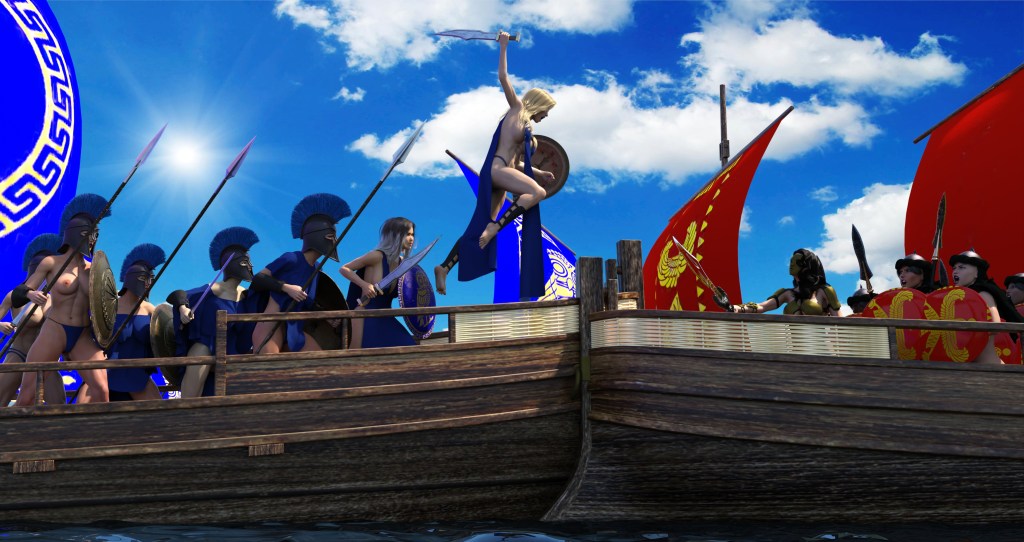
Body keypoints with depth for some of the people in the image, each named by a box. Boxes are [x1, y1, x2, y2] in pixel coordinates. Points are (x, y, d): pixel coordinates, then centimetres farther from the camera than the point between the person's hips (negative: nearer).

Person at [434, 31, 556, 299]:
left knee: (480, 228, 3)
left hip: (504, 171, 9)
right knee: (538, 192, -28)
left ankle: (444, 267, 2)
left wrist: (537, 173, 14)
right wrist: (503, 45, 6)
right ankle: (495, 226, -30)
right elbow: (502, 77, 2)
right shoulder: (517, 108, 9)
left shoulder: (525, 126, 27)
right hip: (497, 168, -9)